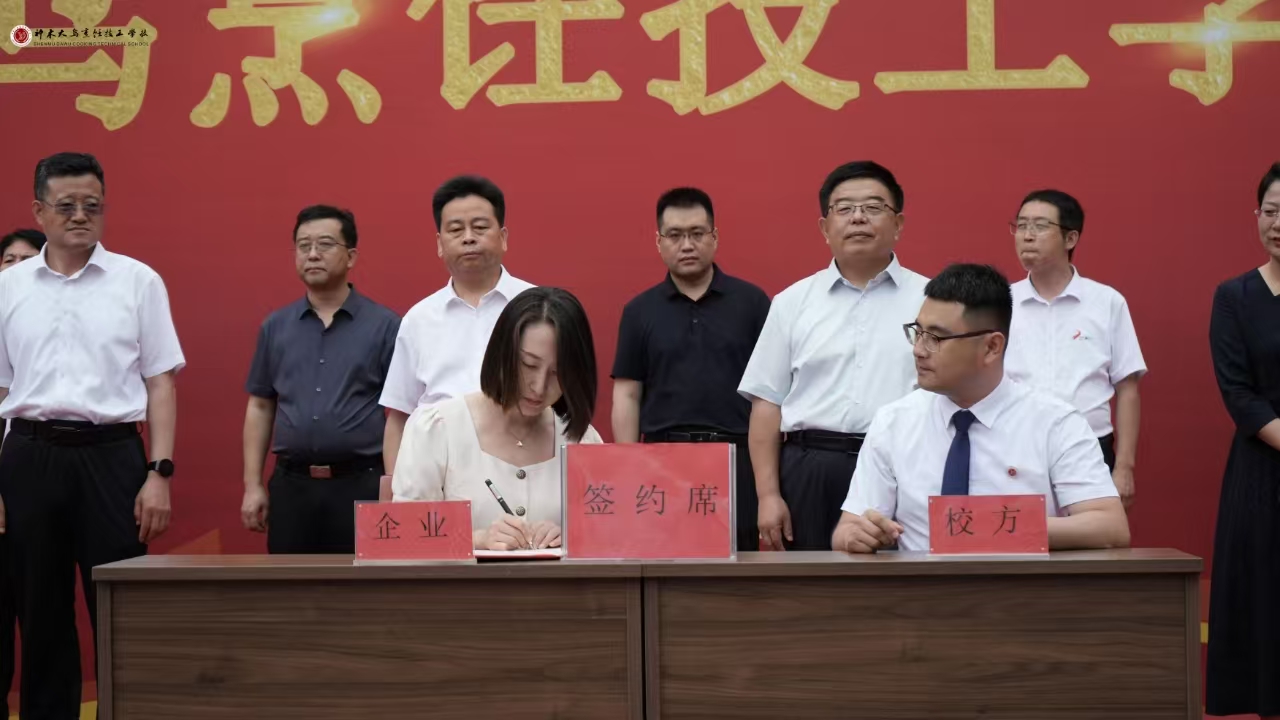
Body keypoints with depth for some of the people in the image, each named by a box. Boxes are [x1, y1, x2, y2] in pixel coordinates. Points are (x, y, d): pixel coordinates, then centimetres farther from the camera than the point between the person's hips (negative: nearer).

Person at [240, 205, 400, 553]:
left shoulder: (385, 326, 0)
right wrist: (253, 485, 7)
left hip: (362, 486, -3)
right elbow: (260, 408, 14)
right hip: (291, 486, 3)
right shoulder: (275, 327, 10)